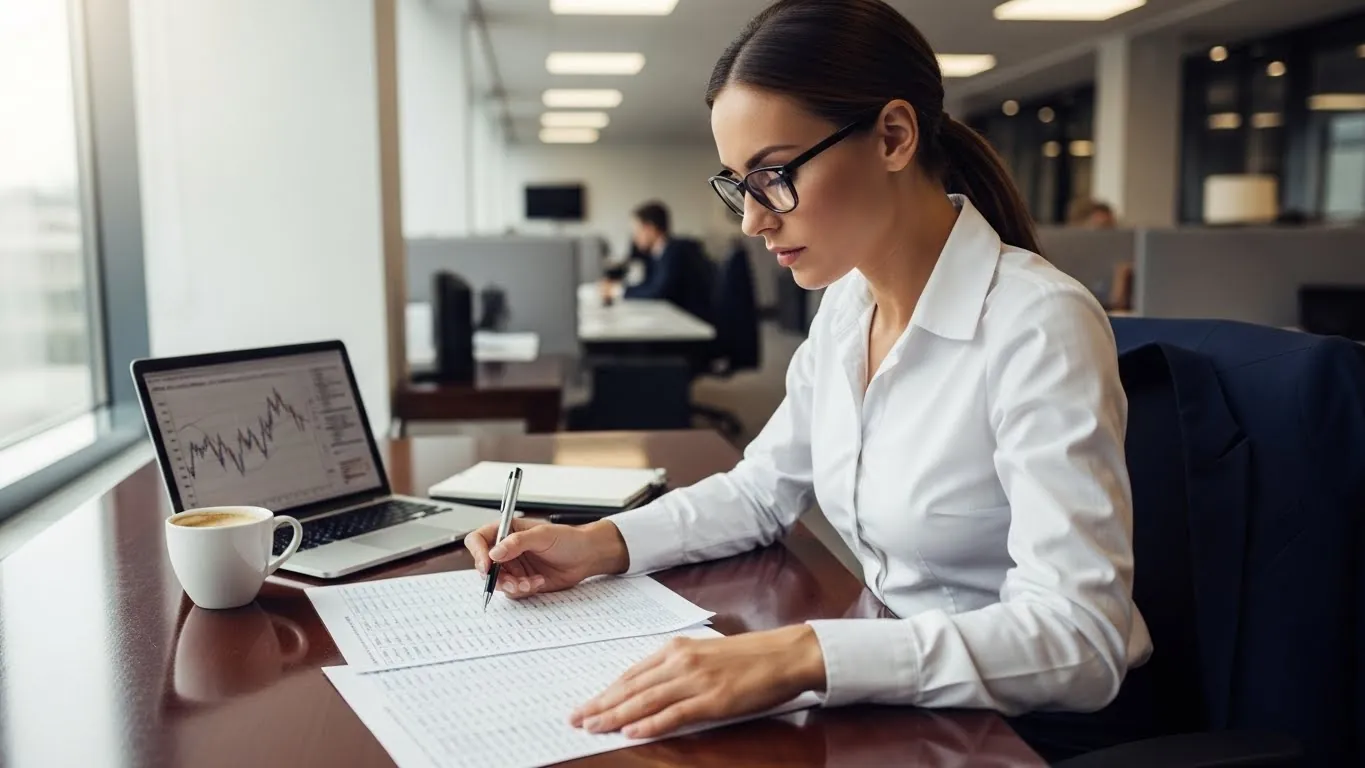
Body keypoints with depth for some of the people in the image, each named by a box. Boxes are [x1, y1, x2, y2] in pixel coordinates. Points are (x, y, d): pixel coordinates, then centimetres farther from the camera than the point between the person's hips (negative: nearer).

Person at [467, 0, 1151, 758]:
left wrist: (804, 654, -37)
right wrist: (599, 544, -4)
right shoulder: (846, 306, 1)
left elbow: (1079, 639, -27)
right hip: (897, 695, 6)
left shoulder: (1037, 327, -22)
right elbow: (762, 490, 11)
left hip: (1030, 724, -5)